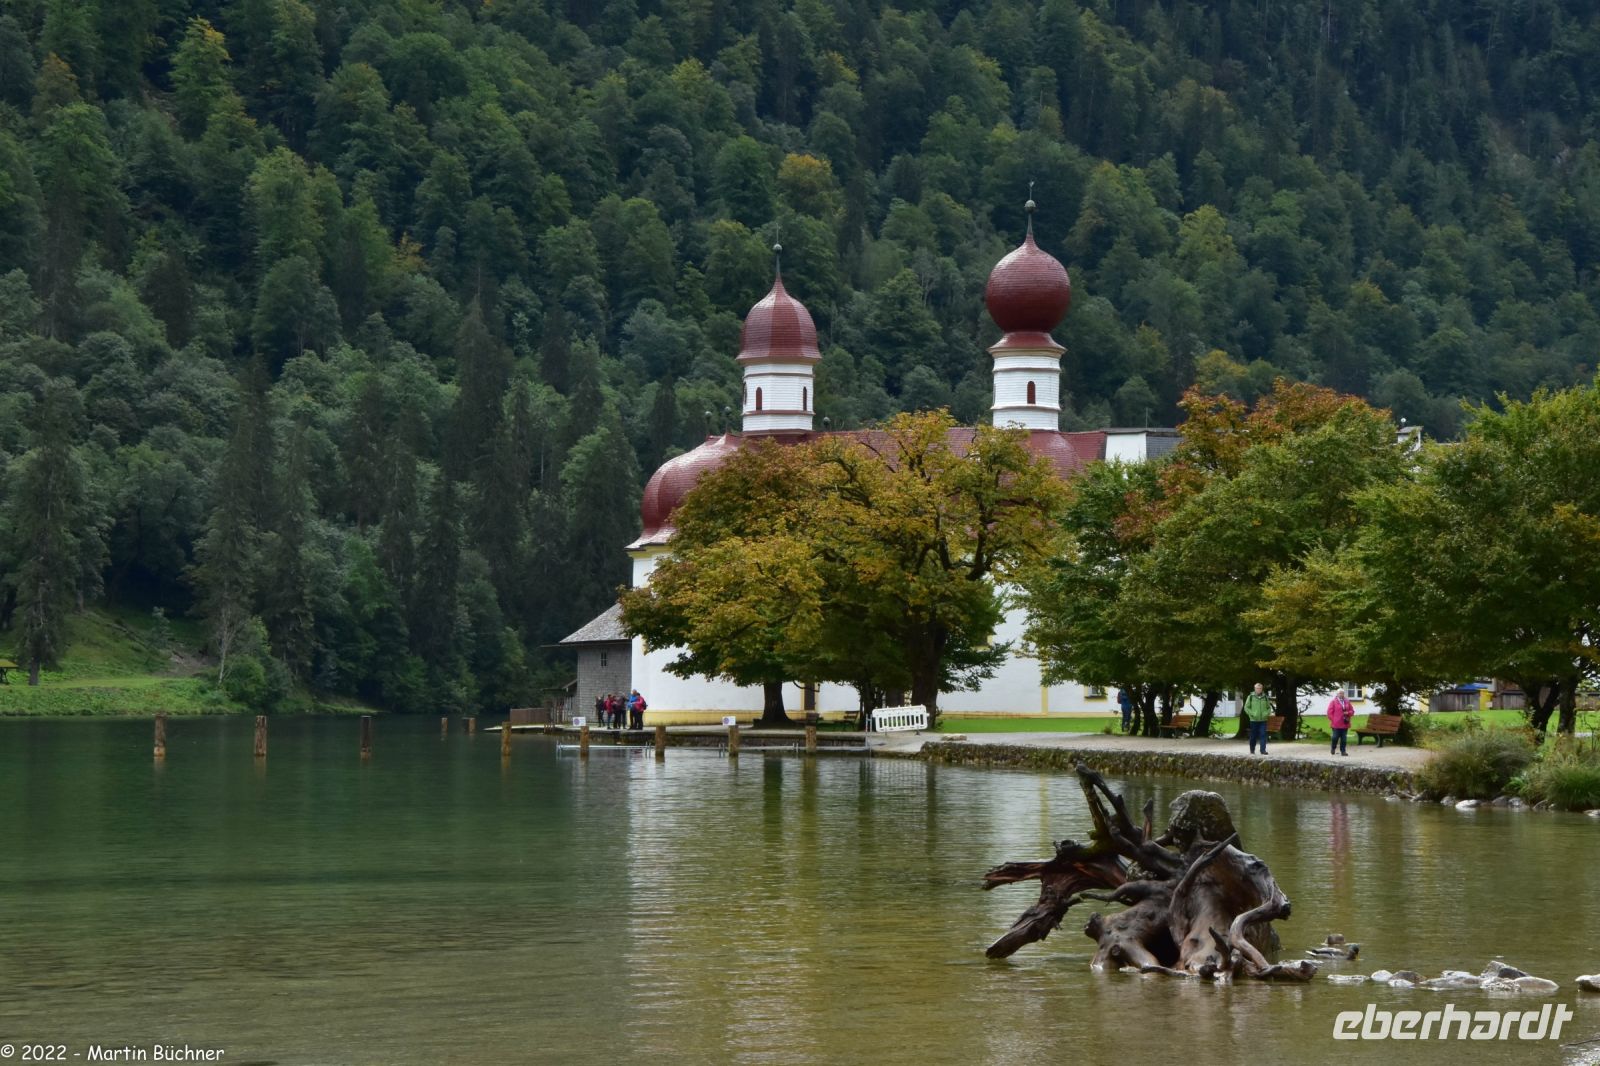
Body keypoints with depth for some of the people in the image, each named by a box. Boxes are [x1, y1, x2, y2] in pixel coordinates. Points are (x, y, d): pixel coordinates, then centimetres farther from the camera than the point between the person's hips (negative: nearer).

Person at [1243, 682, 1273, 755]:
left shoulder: (1265, 697, 8)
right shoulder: (1251, 697, 1)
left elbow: (1269, 707, 16)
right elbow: (1246, 707, 1)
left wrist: (1267, 714, -4)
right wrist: (1252, 714, -12)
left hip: (1263, 720, 1)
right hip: (1254, 720, -1)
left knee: (1263, 735, -9)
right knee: (1253, 736, 6)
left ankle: (1263, 750, -9)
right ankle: (1252, 750, 19)